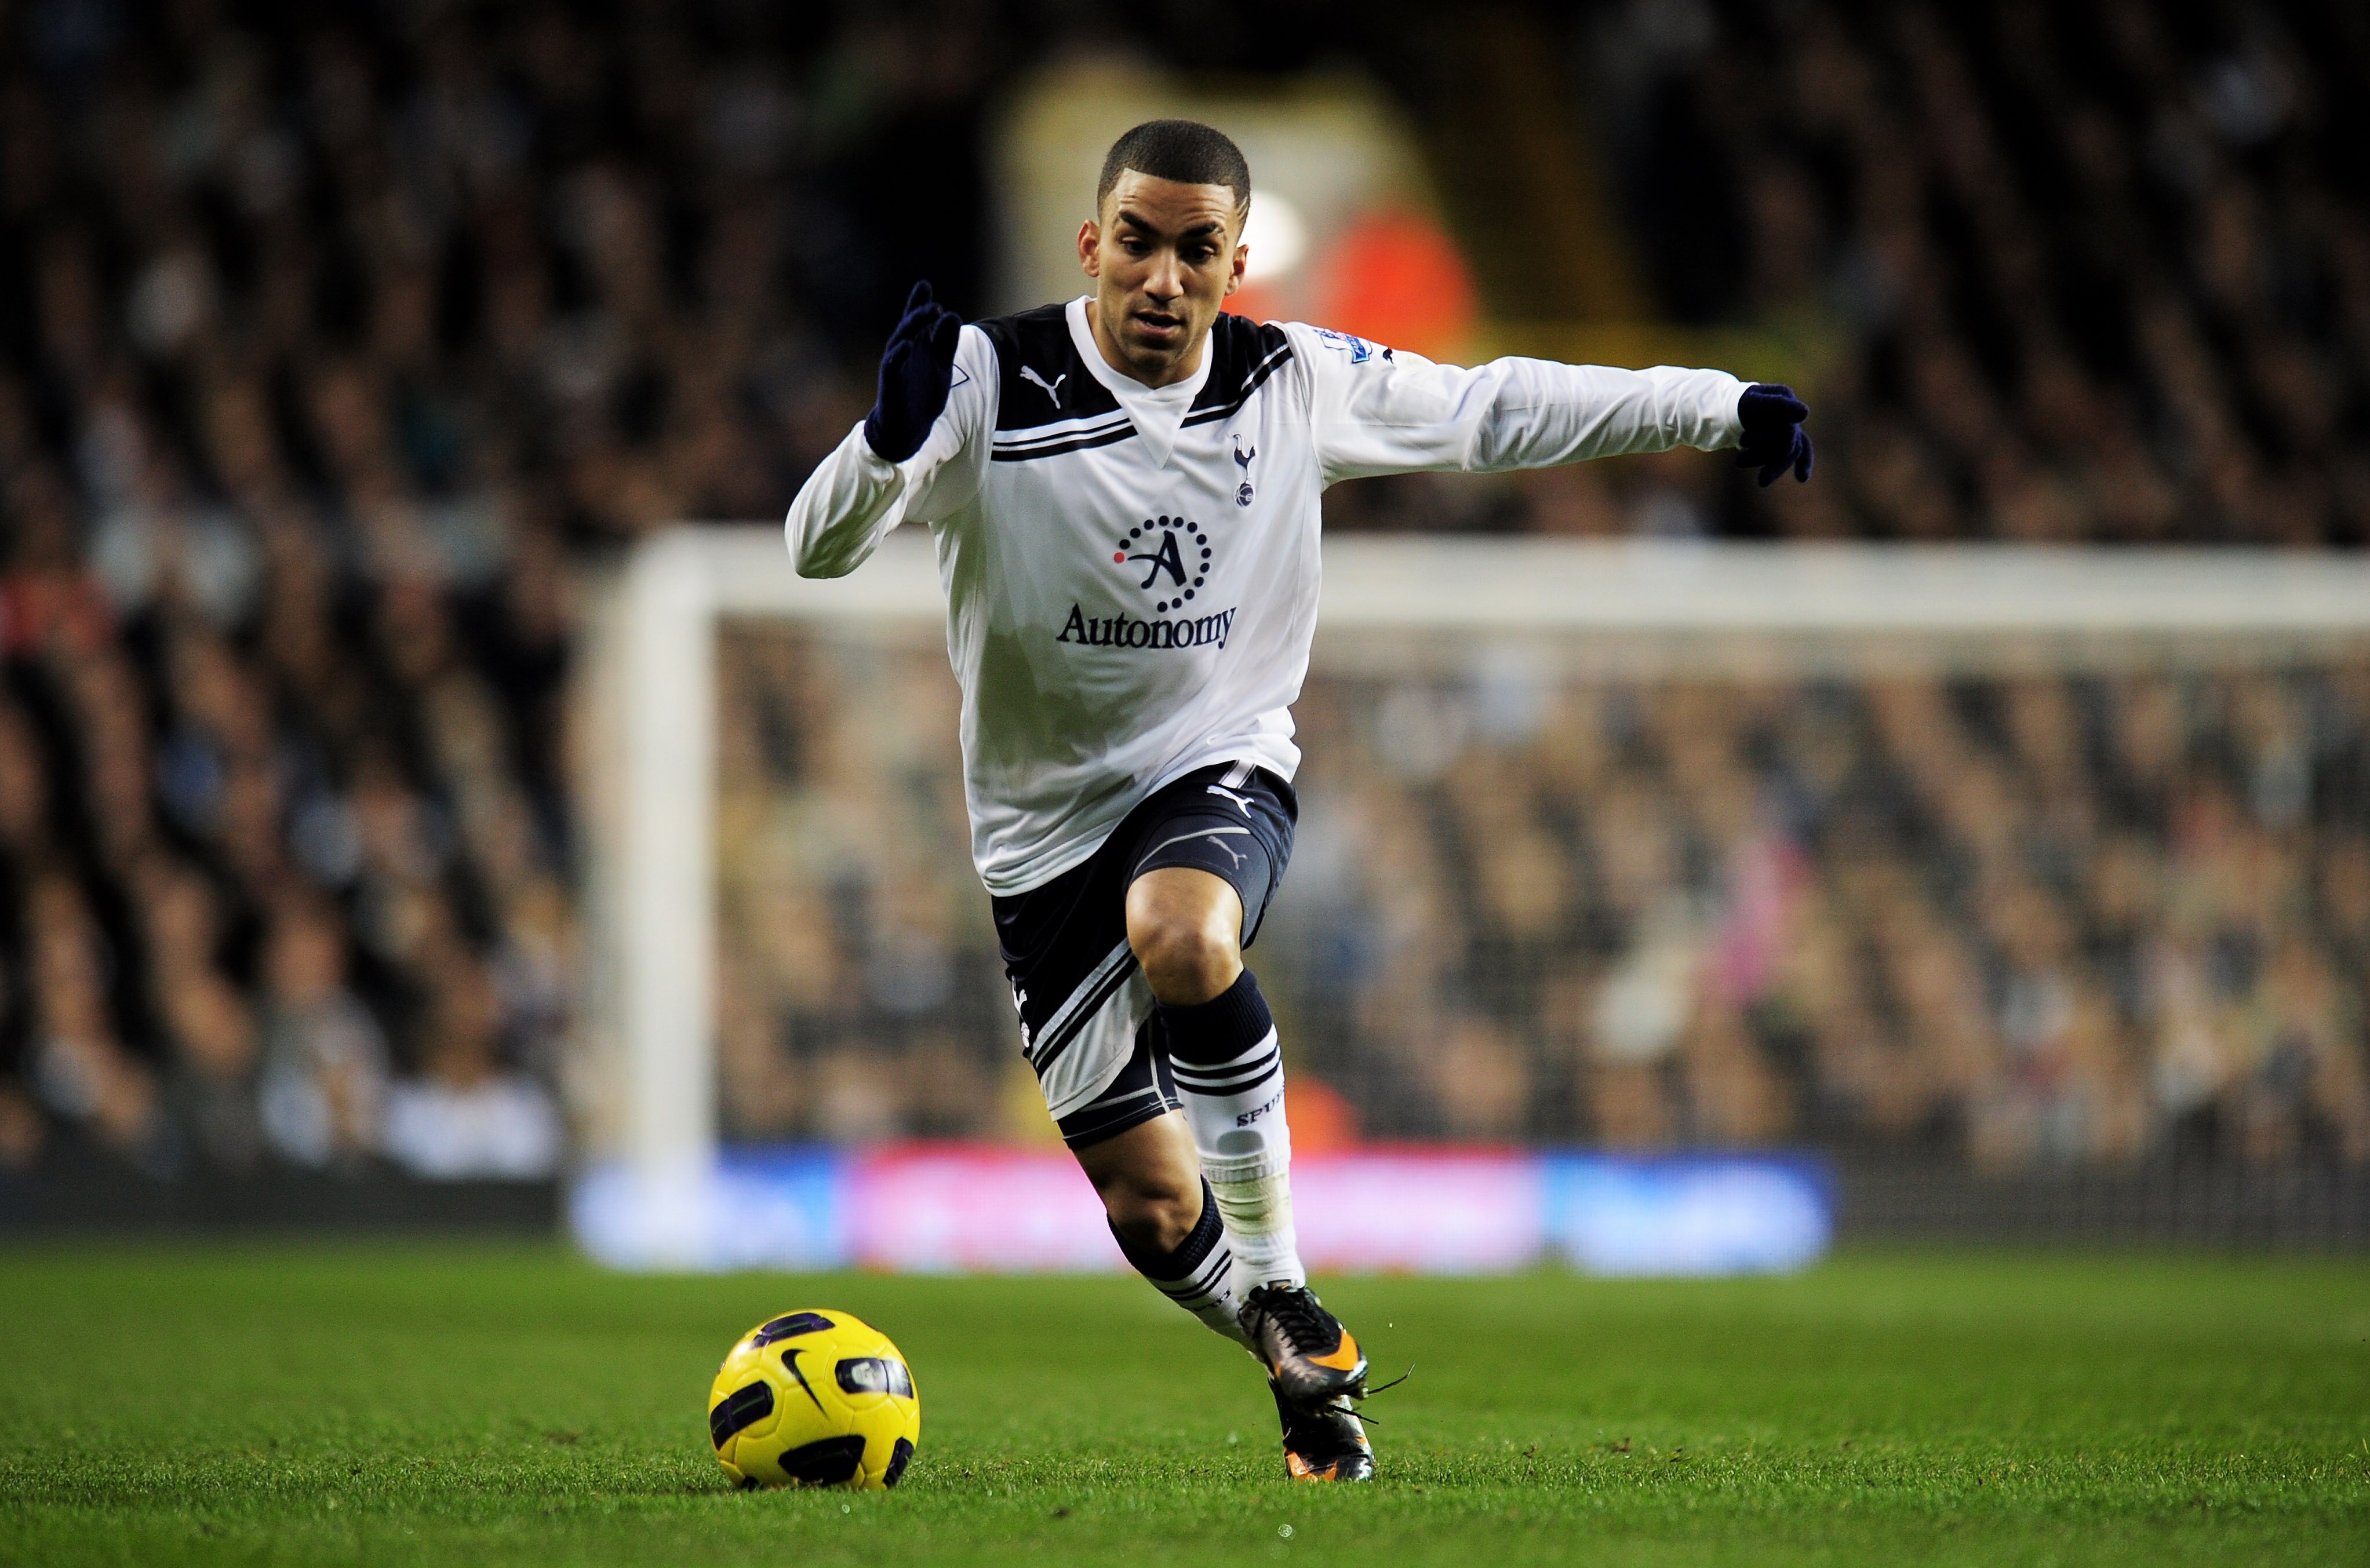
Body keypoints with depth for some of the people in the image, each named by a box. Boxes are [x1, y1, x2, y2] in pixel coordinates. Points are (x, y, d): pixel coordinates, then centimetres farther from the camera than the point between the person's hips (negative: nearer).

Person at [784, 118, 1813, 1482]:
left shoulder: (1293, 384, -4)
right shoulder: (991, 382, -14)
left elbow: (1490, 409, 11)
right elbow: (821, 548, -21)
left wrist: (1722, 409, 10)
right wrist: (891, 439, -43)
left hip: (1223, 768, 0)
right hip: (1047, 822, 0)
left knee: (1179, 940, -37)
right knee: (1150, 1210, -3)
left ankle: (1286, 1291, -21)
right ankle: (1307, 1373, 28)